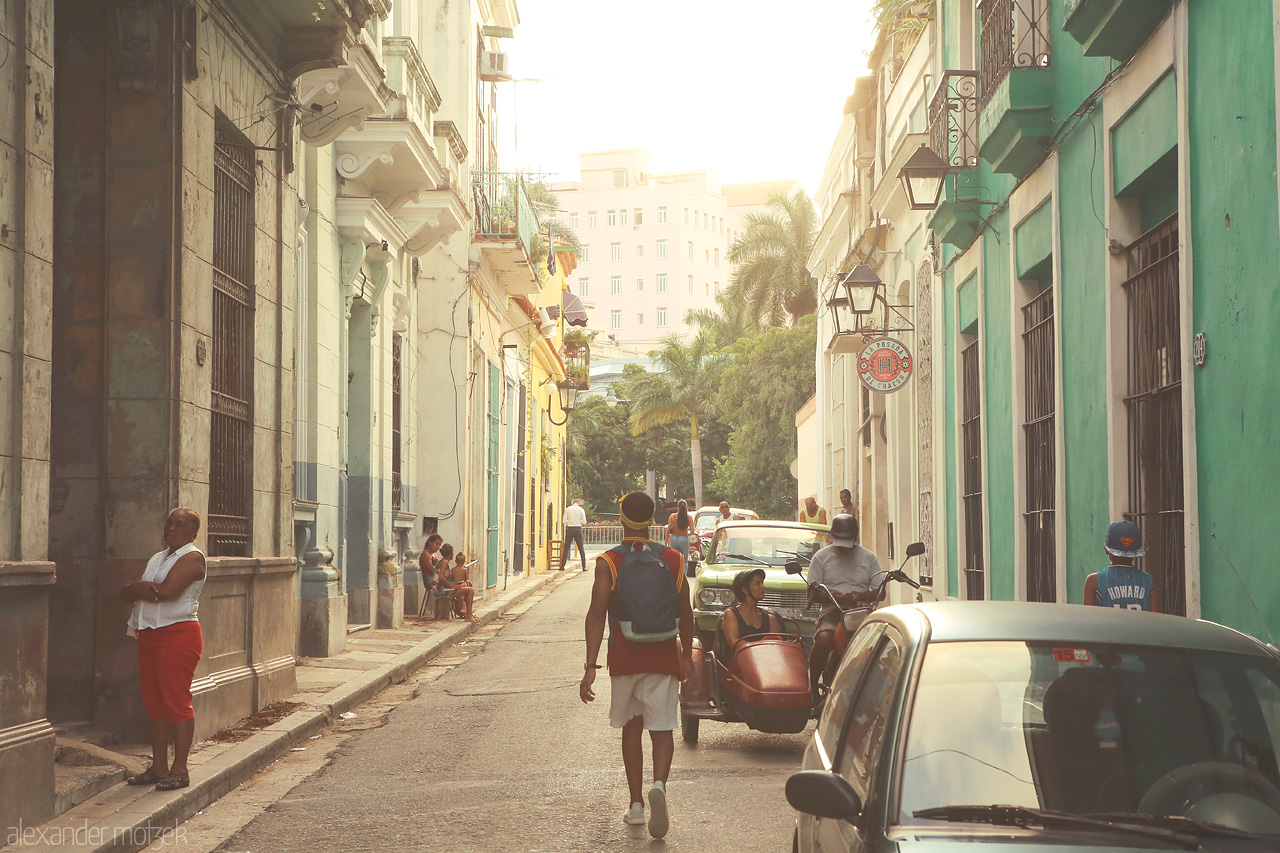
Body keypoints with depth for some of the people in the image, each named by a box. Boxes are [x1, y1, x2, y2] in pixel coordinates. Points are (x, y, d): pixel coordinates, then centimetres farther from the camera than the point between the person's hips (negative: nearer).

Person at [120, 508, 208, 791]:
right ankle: (159, 767, 15)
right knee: (154, 701, 9)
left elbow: (168, 591, -21)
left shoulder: (192, 557, -5)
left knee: (176, 701, -7)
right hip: (149, 635, 8)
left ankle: (179, 769, -4)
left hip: (178, 635, -8)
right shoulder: (157, 557, 20)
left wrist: (138, 587, -2)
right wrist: (139, 588, -11)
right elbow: (125, 594, 12)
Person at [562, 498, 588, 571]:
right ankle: (584, 566, 0)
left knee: (566, 548, 7)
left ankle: (562, 566, 4)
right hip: (578, 529, 0)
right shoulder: (581, 510, 0)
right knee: (581, 548, 5)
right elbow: (584, 522, -3)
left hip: (570, 529, 0)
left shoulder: (567, 509, 1)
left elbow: (564, 521, -2)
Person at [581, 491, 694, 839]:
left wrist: (590, 666, -13)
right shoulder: (673, 559, 2)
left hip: (624, 659, 0)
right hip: (663, 659, 0)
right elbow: (685, 613, 8)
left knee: (631, 727, 15)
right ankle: (658, 784, -27)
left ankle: (636, 804, 19)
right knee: (662, 729, 1)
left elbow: (597, 615, -13)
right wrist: (687, 655, 20)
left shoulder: (608, 562, -6)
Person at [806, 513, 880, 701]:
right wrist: (831, 596, -13)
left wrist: (861, 596, -10)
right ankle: (812, 687, -19)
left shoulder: (868, 557, 16)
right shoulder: (821, 557, 13)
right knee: (823, 640, -35)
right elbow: (811, 593, 8)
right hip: (831, 612, -1)